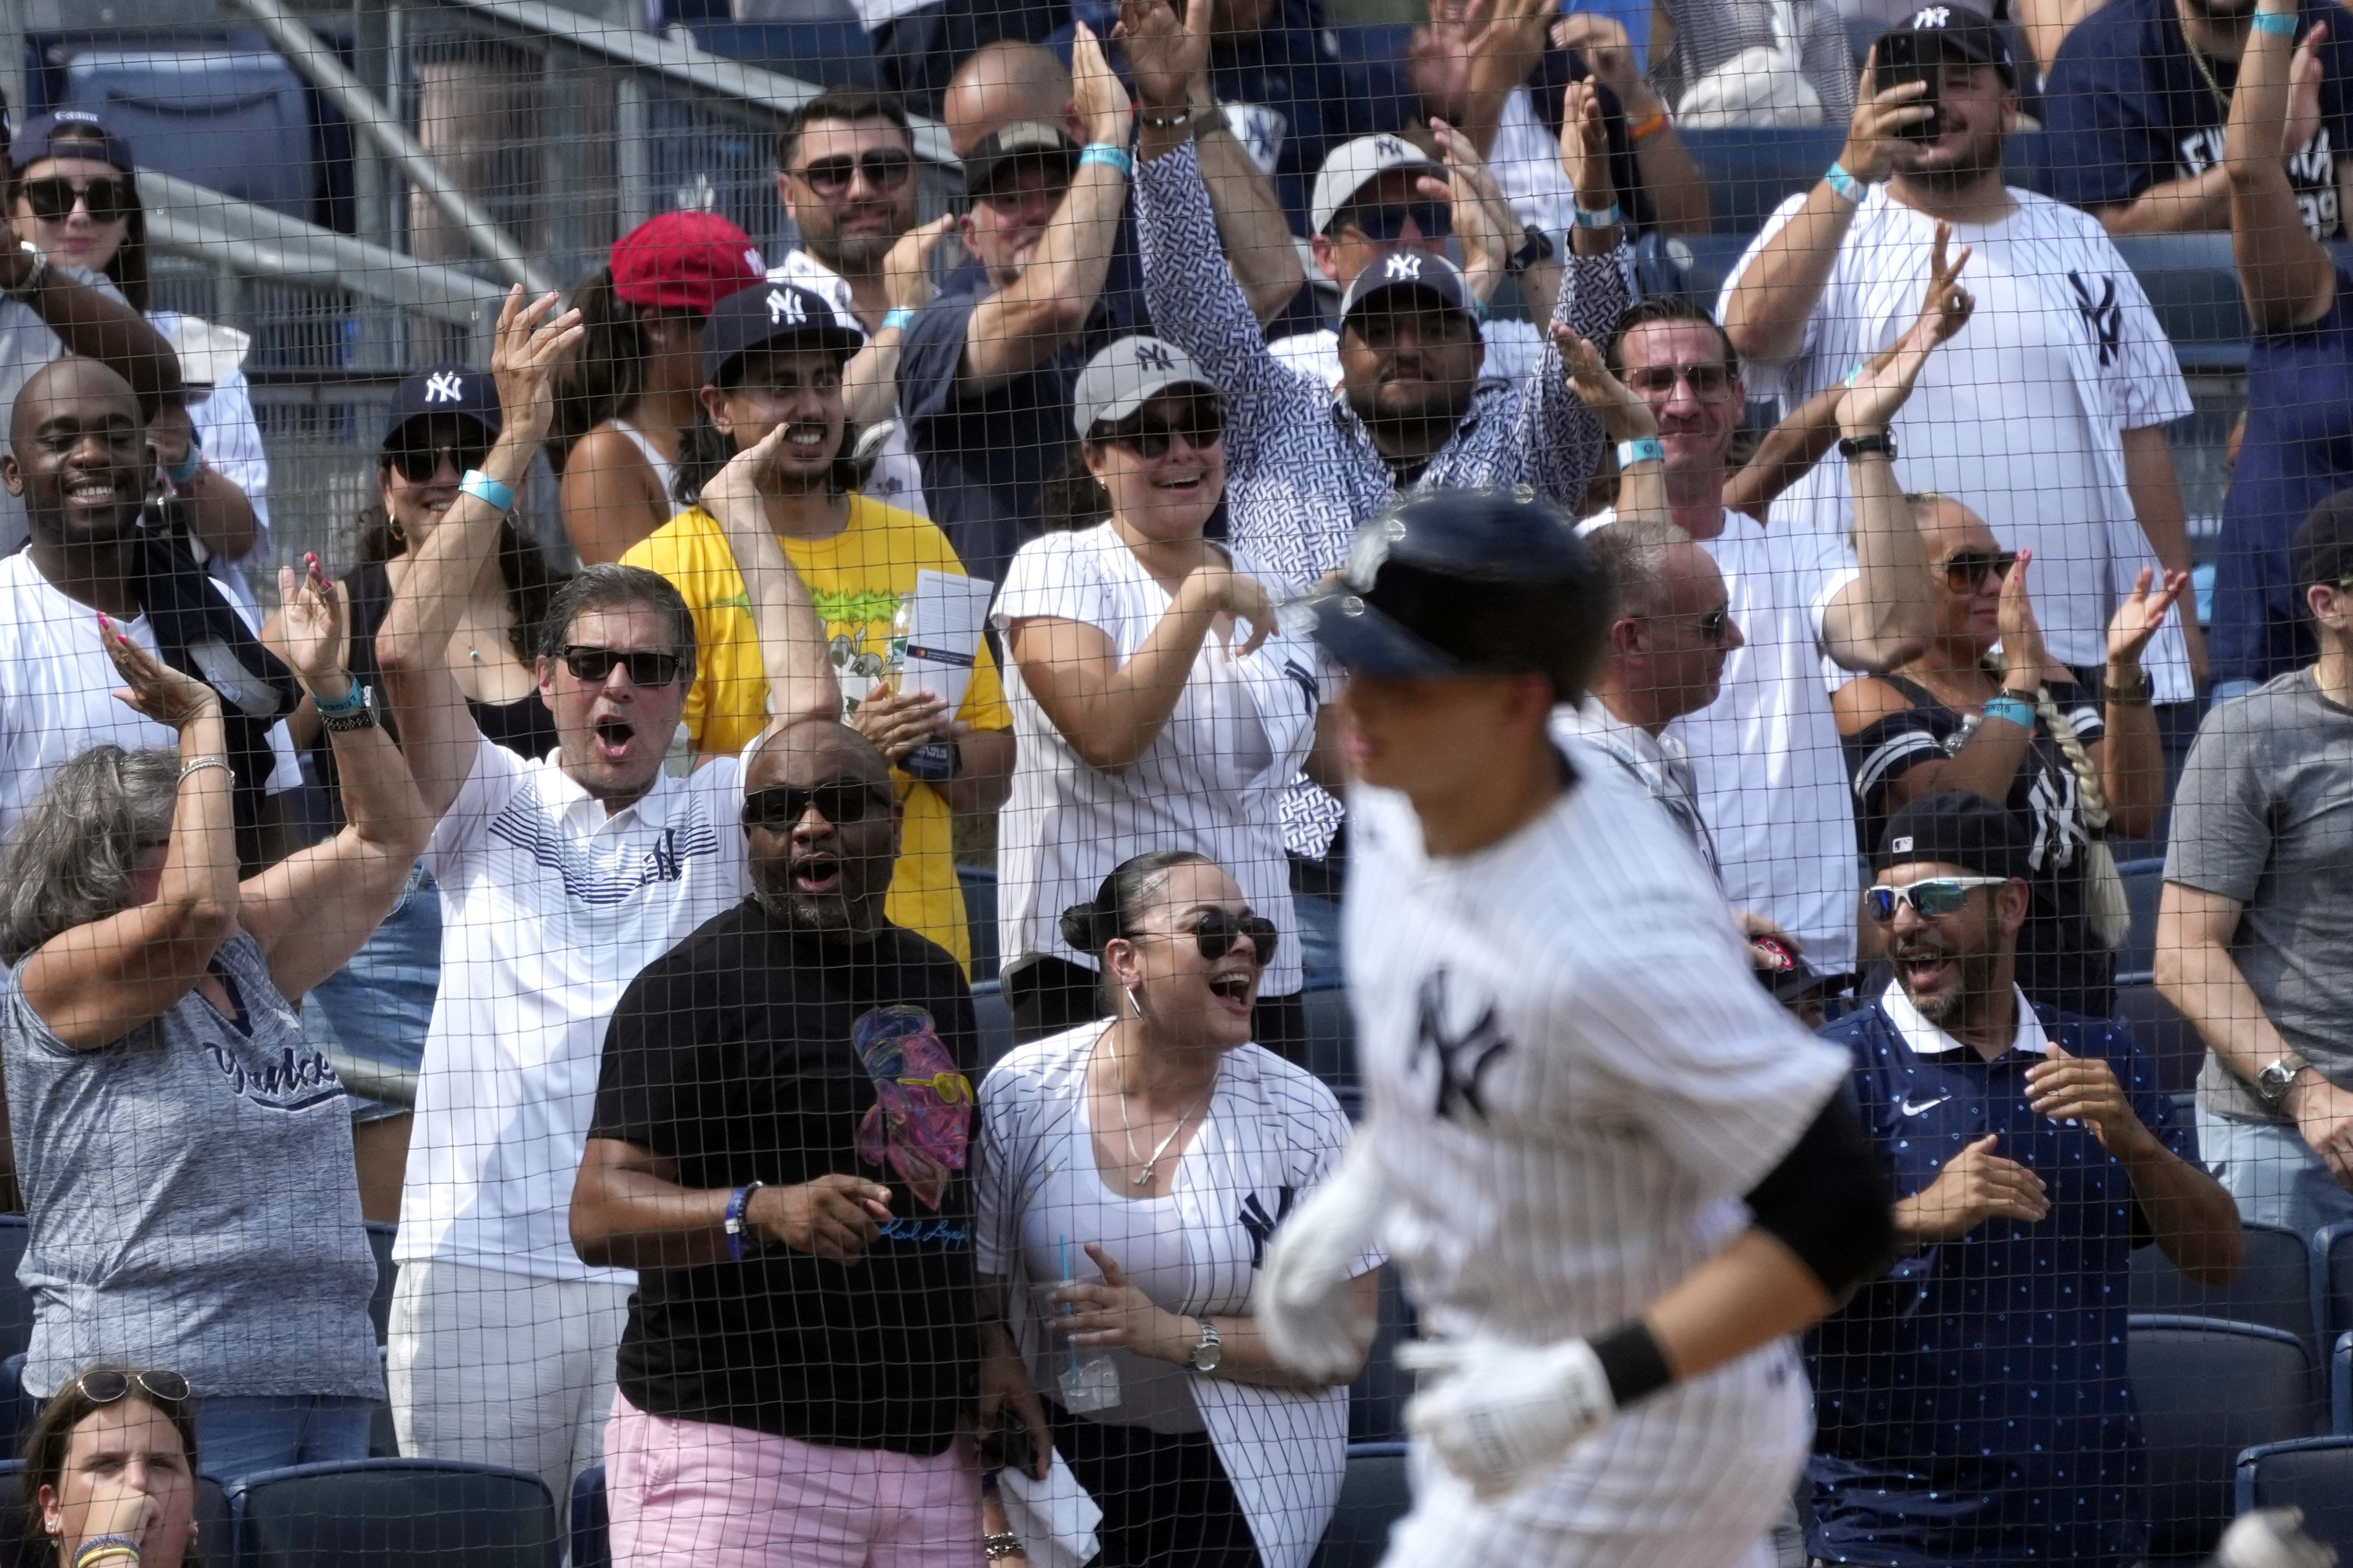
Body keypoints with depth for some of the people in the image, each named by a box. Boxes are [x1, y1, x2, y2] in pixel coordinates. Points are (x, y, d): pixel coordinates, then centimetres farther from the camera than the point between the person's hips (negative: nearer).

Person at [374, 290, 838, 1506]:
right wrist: (515, 447, -5)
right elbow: (406, 653, -4)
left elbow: (810, 703, -7)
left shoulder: (715, 816, 10)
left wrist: (737, 506, 3)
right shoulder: (494, 805, 11)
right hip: (479, 1259, 0)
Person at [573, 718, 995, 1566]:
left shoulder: (936, 980, 17)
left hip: (931, 1455, 6)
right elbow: (599, 1217, -14)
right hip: (736, 1445, -6)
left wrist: (989, 1359, 15)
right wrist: (760, 1213, -30)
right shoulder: (691, 986, -6)